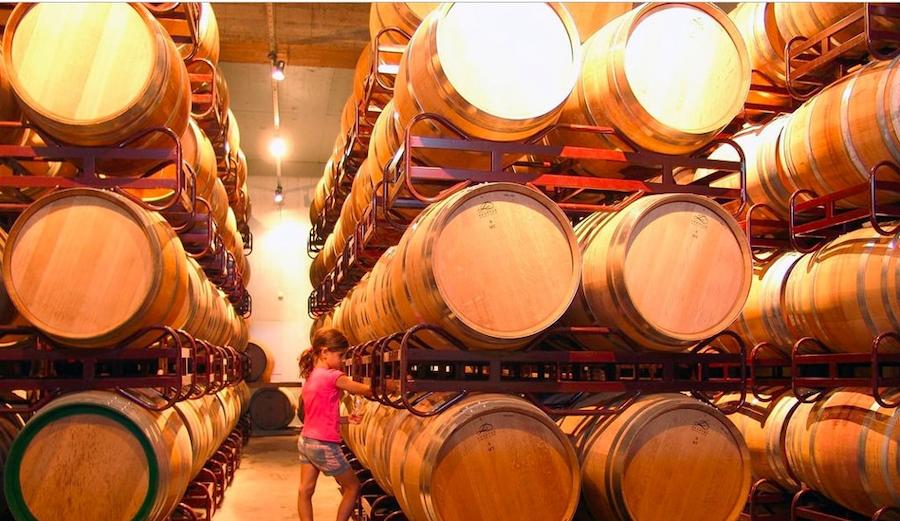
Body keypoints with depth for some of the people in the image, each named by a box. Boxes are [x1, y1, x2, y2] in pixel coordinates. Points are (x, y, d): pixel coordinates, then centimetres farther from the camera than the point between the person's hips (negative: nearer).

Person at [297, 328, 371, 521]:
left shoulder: (311, 376, 9)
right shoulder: (332, 376, -16)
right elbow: (365, 390, -11)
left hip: (306, 441, 8)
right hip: (324, 445, -8)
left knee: (305, 490, 7)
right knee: (353, 487, 8)